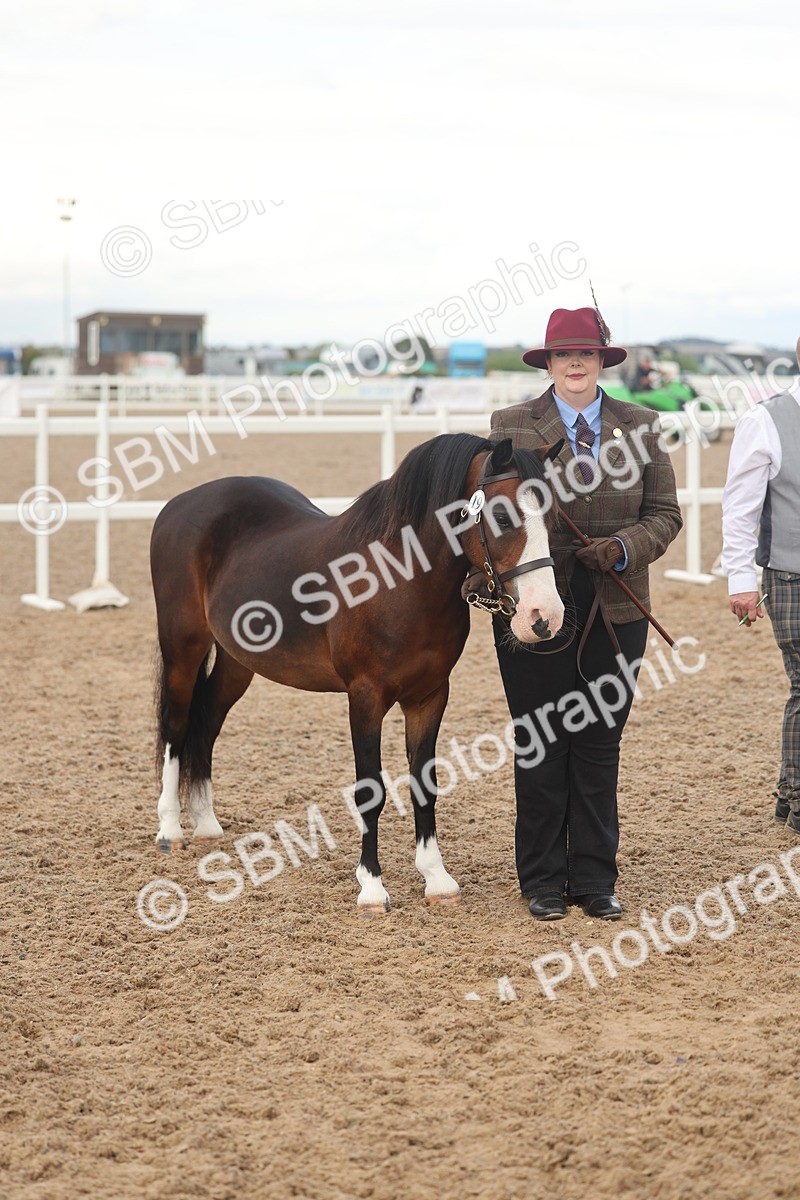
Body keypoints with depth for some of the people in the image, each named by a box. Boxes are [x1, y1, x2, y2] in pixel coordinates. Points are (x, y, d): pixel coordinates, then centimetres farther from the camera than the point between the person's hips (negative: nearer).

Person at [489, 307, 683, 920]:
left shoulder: (641, 426, 6)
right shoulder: (511, 425, 1)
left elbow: (665, 513, 3)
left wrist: (622, 547, -15)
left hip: (615, 610, 2)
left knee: (600, 744, 8)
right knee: (538, 746, 5)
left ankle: (595, 879, 18)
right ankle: (543, 880, 17)